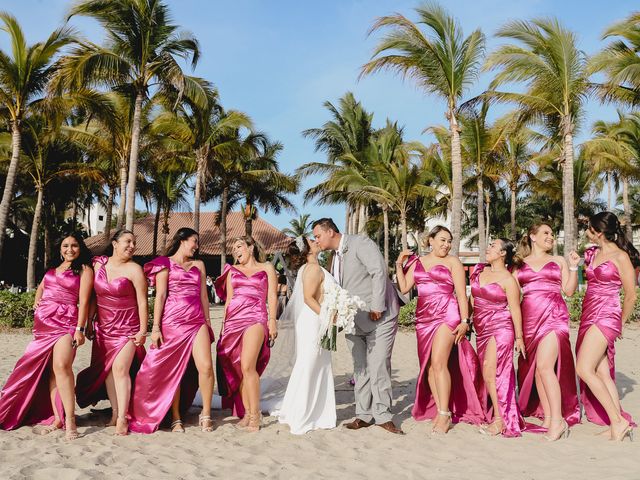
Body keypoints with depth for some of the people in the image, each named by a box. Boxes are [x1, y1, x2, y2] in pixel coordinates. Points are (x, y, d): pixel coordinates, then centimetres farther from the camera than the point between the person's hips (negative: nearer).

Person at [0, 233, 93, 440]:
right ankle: (57, 418, 6)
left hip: (66, 322, -6)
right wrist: (37, 301, 17)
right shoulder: (54, 268, 21)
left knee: (61, 366, -24)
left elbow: (83, 301, -5)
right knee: (49, 370, 2)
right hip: (43, 321, 6)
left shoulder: (84, 270, 3)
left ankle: (70, 419, -25)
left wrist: (80, 329, -13)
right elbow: (41, 287, 38)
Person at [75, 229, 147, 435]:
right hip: (103, 326, 5)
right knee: (106, 370, 6)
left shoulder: (134, 269, -9)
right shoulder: (98, 263, 3)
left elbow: (142, 302, -8)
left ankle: (122, 419, -8)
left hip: (127, 327, -4)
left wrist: (143, 331, -10)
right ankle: (115, 413, 16)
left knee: (120, 369, -12)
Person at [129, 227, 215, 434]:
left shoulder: (198, 265, 18)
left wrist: (208, 322, 14)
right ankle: (176, 418, 13)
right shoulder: (165, 263, 5)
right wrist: (155, 327, -8)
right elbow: (160, 296, -2)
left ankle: (206, 415, 2)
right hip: (172, 321, -3)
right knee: (174, 371, 1)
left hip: (197, 322, 3)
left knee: (206, 367, -11)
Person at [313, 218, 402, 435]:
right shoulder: (334, 257, 14)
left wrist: (376, 307, -20)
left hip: (379, 317, -7)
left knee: (378, 367, -6)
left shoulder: (361, 243, -9)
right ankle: (364, 415, 15)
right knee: (360, 369, 8)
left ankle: (383, 416, 3)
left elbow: (379, 272, -18)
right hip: (354, 321, 7)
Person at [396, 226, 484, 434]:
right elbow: (404, 287, 7)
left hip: (446, 315, -5)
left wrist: (465, 321, -8)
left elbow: (462, 294, 0)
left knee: (438, 362, -15)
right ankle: (439, 410, 12)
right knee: (429, 366, 4)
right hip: (423, 317, 5)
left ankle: (445, 414, -10)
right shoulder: (417, 262, 15)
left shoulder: (452, 262, 5)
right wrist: (399, 264, 4)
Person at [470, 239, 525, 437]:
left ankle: (500, 420, -5)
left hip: (500, 329, -7)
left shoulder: (508, 279, -9)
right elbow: (473, 299, 18)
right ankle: (492, 413, 19)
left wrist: (519, 337, -6)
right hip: (482, 330, 7)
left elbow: (515, 309, -8)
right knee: (488, 374, 9)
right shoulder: (479, 270, 10)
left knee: (490, 373, -13)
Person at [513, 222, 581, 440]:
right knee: (535, 369, 4)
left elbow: (569, 290, 6)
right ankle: (547, 418, 12)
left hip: (553, 316, -3)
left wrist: (573, 267, -2)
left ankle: (558, 420, -12)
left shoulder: (559, 261, 13)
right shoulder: (519, 263, 15)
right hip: (529, 319, 3)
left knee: (544, 366, -17)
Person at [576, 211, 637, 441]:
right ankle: (619, 422, 12)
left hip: (605, 317, -8)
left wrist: (620, 323, 6)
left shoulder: (620, 257, -9)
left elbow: (631, 295, -4)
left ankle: (618, 421, -7)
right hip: (589, 316, 8)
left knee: (584, 369, -14)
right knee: (602, 373, 7)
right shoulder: (592, 253, 12)